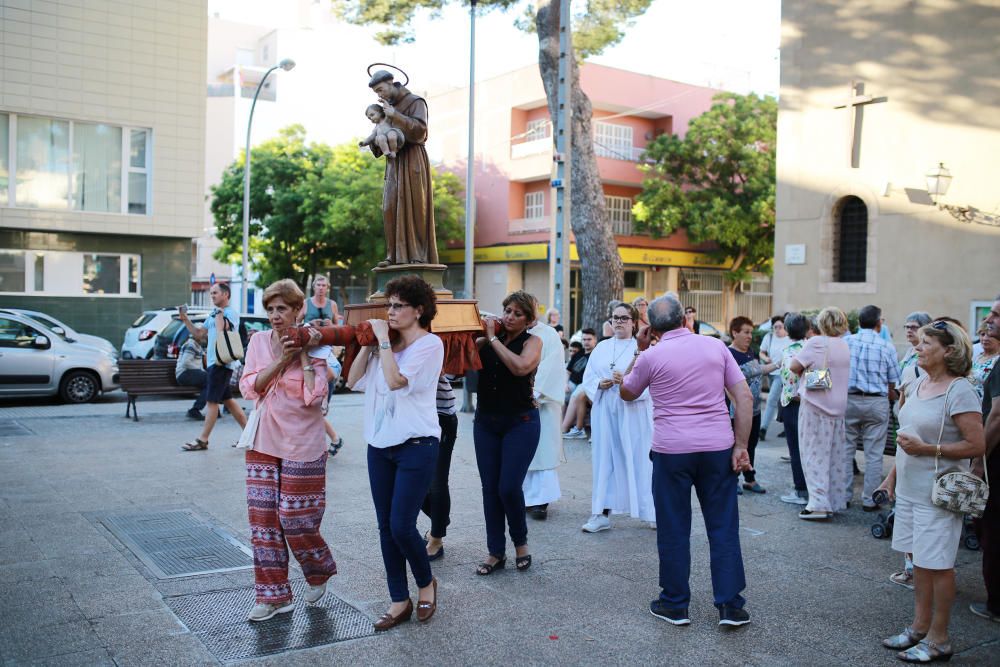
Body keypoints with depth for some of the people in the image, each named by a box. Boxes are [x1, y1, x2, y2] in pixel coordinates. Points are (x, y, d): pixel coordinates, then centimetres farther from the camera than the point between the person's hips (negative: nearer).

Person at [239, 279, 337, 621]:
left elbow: (314, 396, -17)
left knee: (295, 518, 0)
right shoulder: (259, 342, 5)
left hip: (301, 445, -4)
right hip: (264, 443, 4)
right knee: (263, 519, 4)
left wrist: (304, 355, -15)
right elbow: (249, 388, -5)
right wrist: (280, 360, -15)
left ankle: (319, 571, 29)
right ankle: (273, 595, 15)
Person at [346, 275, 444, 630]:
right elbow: (354, 381, 7)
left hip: (416, 445, -7)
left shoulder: (430, 344, -9)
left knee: (401, 526, -8)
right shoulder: (386, 345, 11)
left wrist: (384, 341, -14)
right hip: (380, 444, 7)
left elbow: (396, 381, -22)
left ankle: (426, 582, 19)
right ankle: (399, 601, 20)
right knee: (386, 527, 9)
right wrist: (368, 343, 0)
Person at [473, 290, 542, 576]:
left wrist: (493, 338, -17)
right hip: (486, 421, 4)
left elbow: (520, 367, -23)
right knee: (490, 488, 4)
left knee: (509, 487, -9)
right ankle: (495, 552, 16)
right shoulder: (486, 340, 5)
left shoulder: (532, 342, -3)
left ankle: (520, 542, 17)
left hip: (520, 422, -3)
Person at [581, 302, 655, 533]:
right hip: (604, 412, 4)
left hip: (633, 413, -4)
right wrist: (599, 383, -10)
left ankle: (651, 512, 14)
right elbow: (587, 378, 10)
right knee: (604, 459, 4)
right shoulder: (602, 347, 12)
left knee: (638, 460, 1)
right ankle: (602, 513, 8)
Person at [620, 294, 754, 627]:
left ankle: (674, 605, 18)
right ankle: (730, 606, 13)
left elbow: (626, 393, 15)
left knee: (674, 529, 9)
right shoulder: (716, 346, 4)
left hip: (671, 450, -2)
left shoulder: (651, 356, -2)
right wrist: (741, 446, 2)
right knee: (724, 527, 10)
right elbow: (744, 397, 1)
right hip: (717, 447, 2)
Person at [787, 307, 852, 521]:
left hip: (816, 406, -6)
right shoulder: (848, 346, 4)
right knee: (840, 455, 14)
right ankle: (839, 500, 24)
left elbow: (794, 366, -11)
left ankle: (819, 504, -5)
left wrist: (805, 371, 8)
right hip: (842, 407, 6)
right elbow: (851, 374, 15)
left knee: (815, 455, -1)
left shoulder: (816, 343, -13)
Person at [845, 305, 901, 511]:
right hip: (876, 402, -1)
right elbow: (893, 385, 0)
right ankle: (870, 500, 10)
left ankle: (843, 495, 16)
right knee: (874, 454, 6)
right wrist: (892, 397, 18)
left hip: (848, 400, 1)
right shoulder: (886, 348, -4)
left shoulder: (845, 343, -1)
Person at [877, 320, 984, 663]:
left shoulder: (959, 391, -16)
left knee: (937, 565, 3)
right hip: (910, 489, 8)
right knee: (919, 560, 17)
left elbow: (977, 445, -19)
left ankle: (938, 639, 16)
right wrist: (893, 475, 17)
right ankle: (919, 627, 29)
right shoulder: (916, 385, 8)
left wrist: (926, 449, -22)